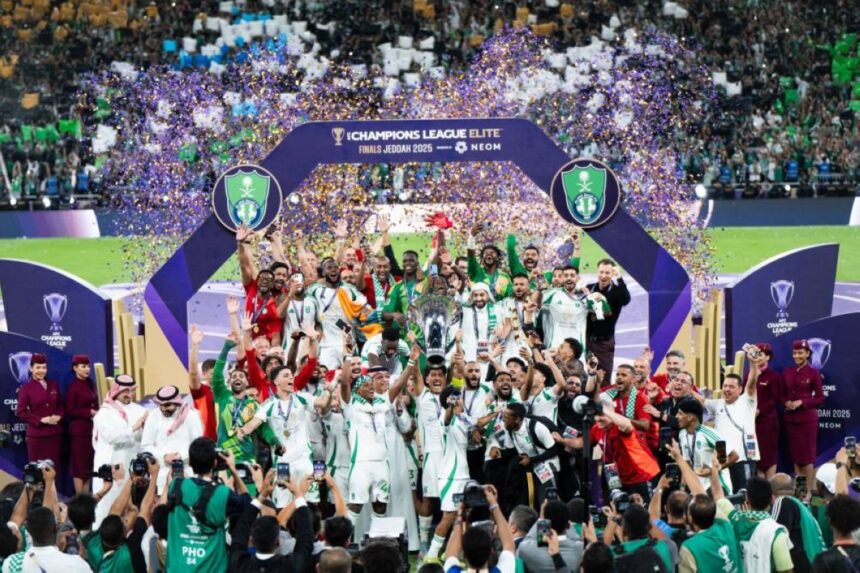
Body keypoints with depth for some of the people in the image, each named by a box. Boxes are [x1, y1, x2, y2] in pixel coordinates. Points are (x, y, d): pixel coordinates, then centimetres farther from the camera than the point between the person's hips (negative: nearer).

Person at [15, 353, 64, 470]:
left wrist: (59, 416, -5)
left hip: (55, 433, 4)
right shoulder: (26, 388, -3)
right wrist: (41, 419, -16)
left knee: (54, 467, 5)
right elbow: (20, 412, -7)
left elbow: (61, 405, 18)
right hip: (37, 434, -4)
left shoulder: (54, 385, 11)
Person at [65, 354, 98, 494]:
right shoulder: (73, 386, -9)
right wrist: (89, 412, -15)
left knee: (89, 464, 9)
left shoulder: (90, 384, 10)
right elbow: (70, 411, -11)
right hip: (79, 430, -7)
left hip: (91, 428, 7)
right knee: (79, 464, -1)